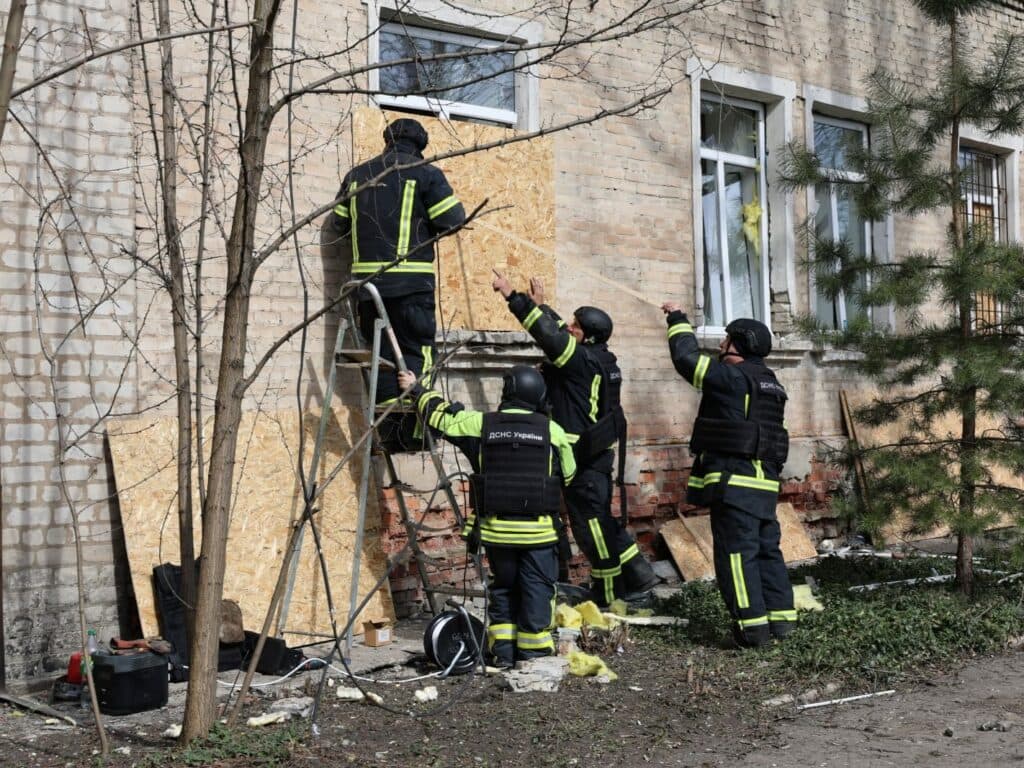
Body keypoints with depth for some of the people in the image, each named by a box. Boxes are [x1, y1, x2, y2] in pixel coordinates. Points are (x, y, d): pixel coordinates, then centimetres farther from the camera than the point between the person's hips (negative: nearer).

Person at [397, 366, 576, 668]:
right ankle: (534, 653, 10)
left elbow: (441, 414, 12)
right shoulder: (552, 431, -2)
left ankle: (502, 651, 18)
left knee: (502, 587, 17)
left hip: (496, 529, 2)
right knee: (537, 590, 7)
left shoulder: (481, 425, -2)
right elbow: (568, 475, 10)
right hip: (538, 530, -2)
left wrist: (416, 389, 27)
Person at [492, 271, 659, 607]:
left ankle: (608, 597, 11)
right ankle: (637, 578, 22)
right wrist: (540, 304, 27)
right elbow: (559, 334, 24)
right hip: (596, 453, 10)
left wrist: (514, 298, -20)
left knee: (591, 523, 0)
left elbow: (549, 334, -24)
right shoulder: (596, 358, 9)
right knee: (599, 519, 18)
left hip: (585, 459, -10)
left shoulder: (584, 360, -18)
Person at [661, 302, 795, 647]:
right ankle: (780, 617, 15)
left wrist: (678, 320, 9)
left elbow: (686, 359, -5)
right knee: (767, 549, 13)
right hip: (765, 483, 8)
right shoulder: (769, 382, 16)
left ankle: (753, 625, -6)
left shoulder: (731, 377, -8)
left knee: (737, 553, -5)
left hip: (734, 481, -8)